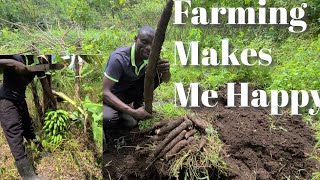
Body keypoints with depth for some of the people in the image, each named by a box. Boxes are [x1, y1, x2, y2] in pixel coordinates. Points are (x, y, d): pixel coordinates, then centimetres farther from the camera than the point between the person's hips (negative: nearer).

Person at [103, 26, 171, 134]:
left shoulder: (151, 56, -14)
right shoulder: (119, 58, -31)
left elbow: (165, 80, -3)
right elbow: (105, 92, -32)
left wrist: (166, 71, -30)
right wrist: (133, 112, -40)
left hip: (129, 92, 6)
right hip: (110, 96, -5)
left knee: (156, 75, -15)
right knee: (108, 119, -38)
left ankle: (138, 104, 6)